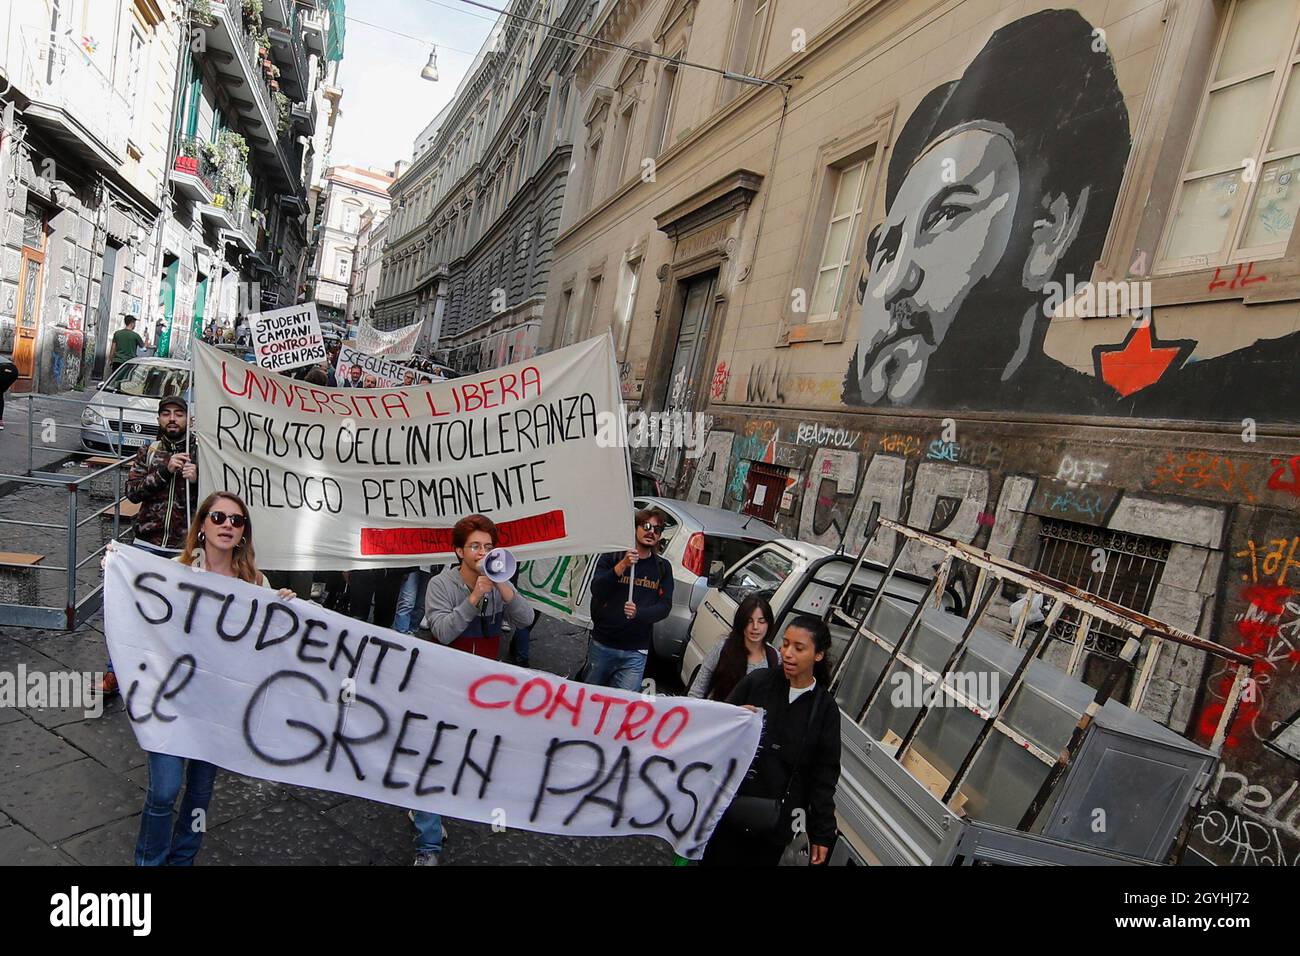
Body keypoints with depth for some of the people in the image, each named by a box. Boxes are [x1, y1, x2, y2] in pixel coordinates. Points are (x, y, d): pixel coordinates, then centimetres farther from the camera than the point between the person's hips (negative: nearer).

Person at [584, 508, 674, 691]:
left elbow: (665, 606, -2)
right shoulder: (611, 556, -2)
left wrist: (638, 613, -20)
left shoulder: (663, 566, 4)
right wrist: (622, 566, -24)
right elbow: (596, 591, -13)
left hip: (636, 652, 1)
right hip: (602, 644, 0)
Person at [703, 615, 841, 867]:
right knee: (715, 859, 8)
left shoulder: (825, 708, -1)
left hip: (776, 821, 0)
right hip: (729, 807, 0)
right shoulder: (757, 681, -4)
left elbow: (825, 774, 1)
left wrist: (822, 832, 0)